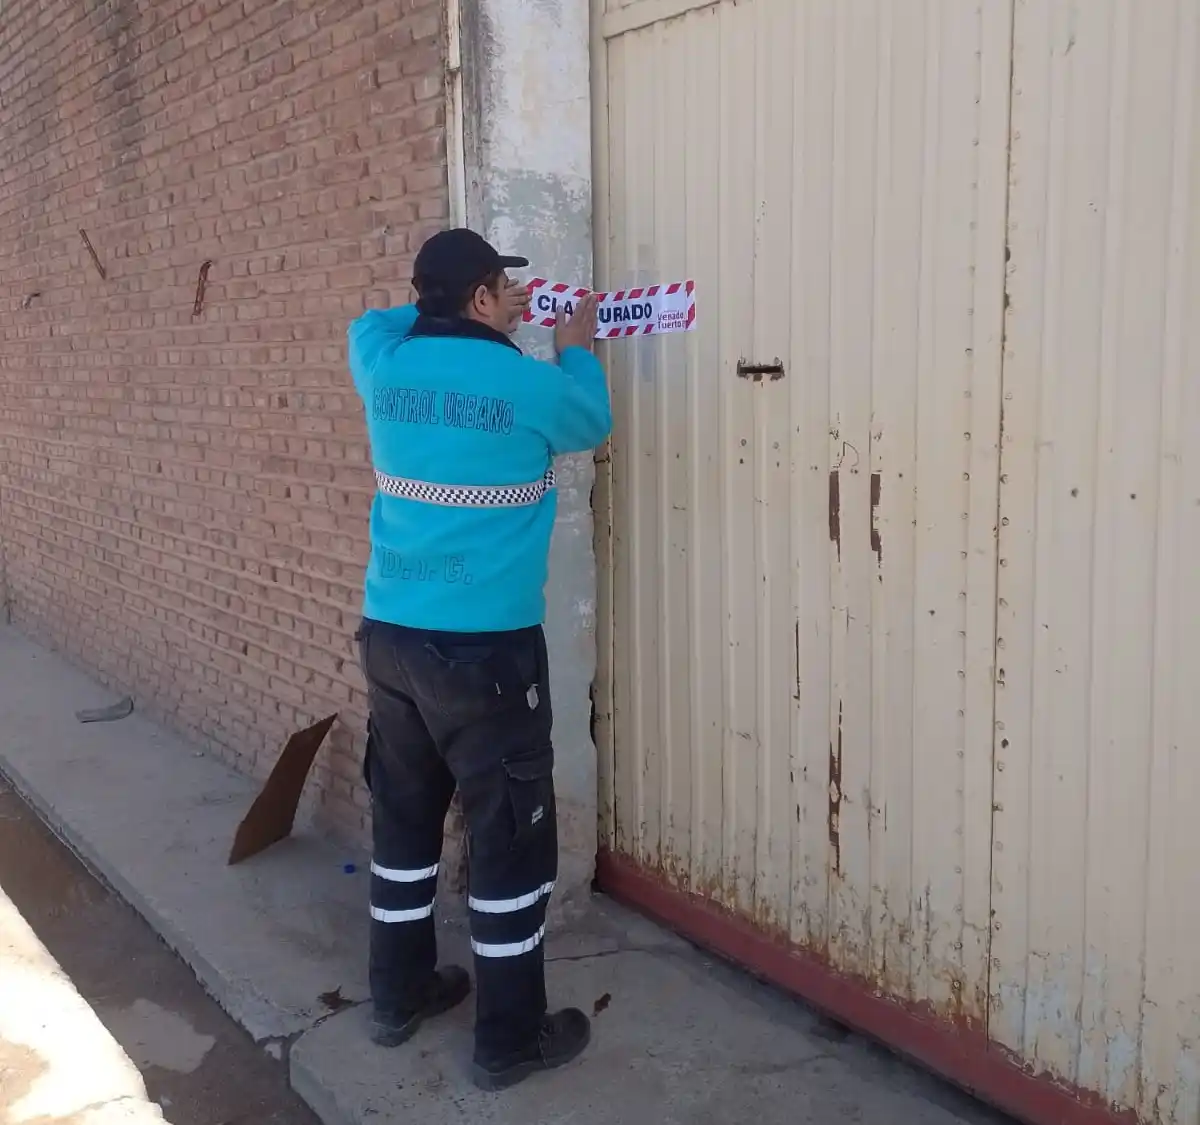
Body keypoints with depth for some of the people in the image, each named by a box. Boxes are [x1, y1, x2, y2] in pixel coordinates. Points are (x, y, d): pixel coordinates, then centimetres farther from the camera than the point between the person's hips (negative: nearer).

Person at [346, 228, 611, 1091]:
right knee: (510, 834, 5)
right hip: (487, 645, -6)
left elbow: (376, 322, 27)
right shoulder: (527, 382, -10)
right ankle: (510, 1037, 15)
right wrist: (578, 345, 28)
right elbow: (593, 424, 11)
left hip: (389, 632, 6)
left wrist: (496, 320, 30)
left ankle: (401, 994, 34)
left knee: (404, 817, 18)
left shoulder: (383, 363, 2)